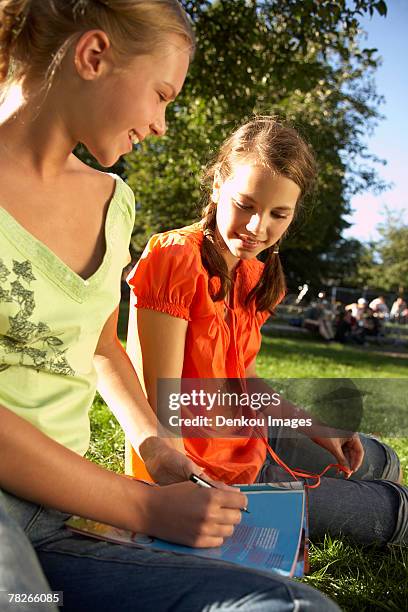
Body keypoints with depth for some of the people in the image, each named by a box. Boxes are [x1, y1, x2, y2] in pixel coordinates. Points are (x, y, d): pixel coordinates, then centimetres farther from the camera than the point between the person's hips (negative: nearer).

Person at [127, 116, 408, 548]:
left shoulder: (254, 276, 4)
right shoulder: (175, 258, -24)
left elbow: (242, 376, 11)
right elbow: (159, 400, -27)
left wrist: (316, 430, 9)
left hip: (247, 440, 8)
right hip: (205, 468, -8)